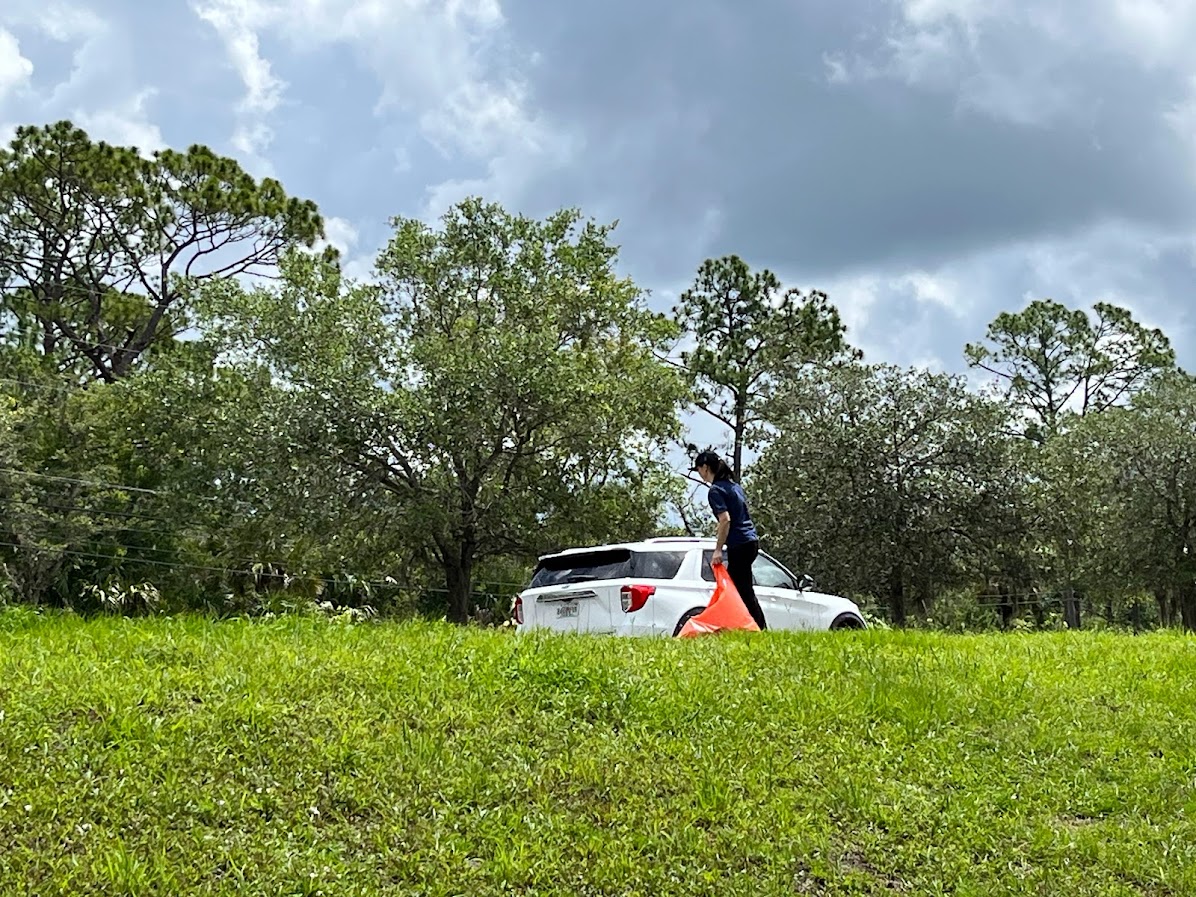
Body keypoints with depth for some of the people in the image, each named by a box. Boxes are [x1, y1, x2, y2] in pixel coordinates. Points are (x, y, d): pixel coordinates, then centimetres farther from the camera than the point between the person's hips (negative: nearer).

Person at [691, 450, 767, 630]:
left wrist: (718, 549, -18)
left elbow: (725, 519, -20)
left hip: (739, 546, -9)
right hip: (751, 541, 9)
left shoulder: (715, 490, -11)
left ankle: (762, 629, -4)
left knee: (745, 591, -4)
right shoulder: (734, 485, 15)